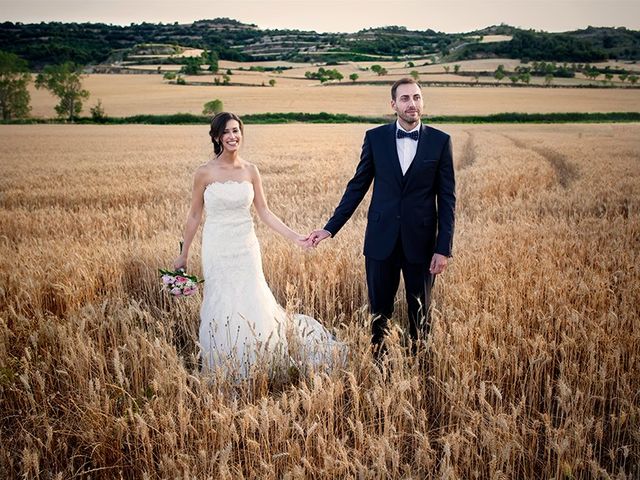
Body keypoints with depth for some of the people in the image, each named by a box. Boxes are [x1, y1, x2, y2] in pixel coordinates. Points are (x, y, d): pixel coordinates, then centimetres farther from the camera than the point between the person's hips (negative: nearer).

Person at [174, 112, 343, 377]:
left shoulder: (250, 170, 2)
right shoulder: (205, 172, -5)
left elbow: (264, 211, 6)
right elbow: (194, 215, 2)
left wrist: (293, 236, -3)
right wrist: (183, 255, 6)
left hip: (246, 247, 2)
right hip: (217, 249, -2)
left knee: (252, 306, 4)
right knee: (221, 308, 4)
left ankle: (254, 370, 25)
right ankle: (223, 373, 22)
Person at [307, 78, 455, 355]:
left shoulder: (440, 141, -2)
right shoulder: (375, 138, 1)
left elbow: (447, 198, -2)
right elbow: (357, 186, 6)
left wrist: (443, 249, -7)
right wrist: (330, 228, 1)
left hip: (421, 241, 0)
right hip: (382, 239, 1)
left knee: (420, 312, 12)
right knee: (379, 310, 10)